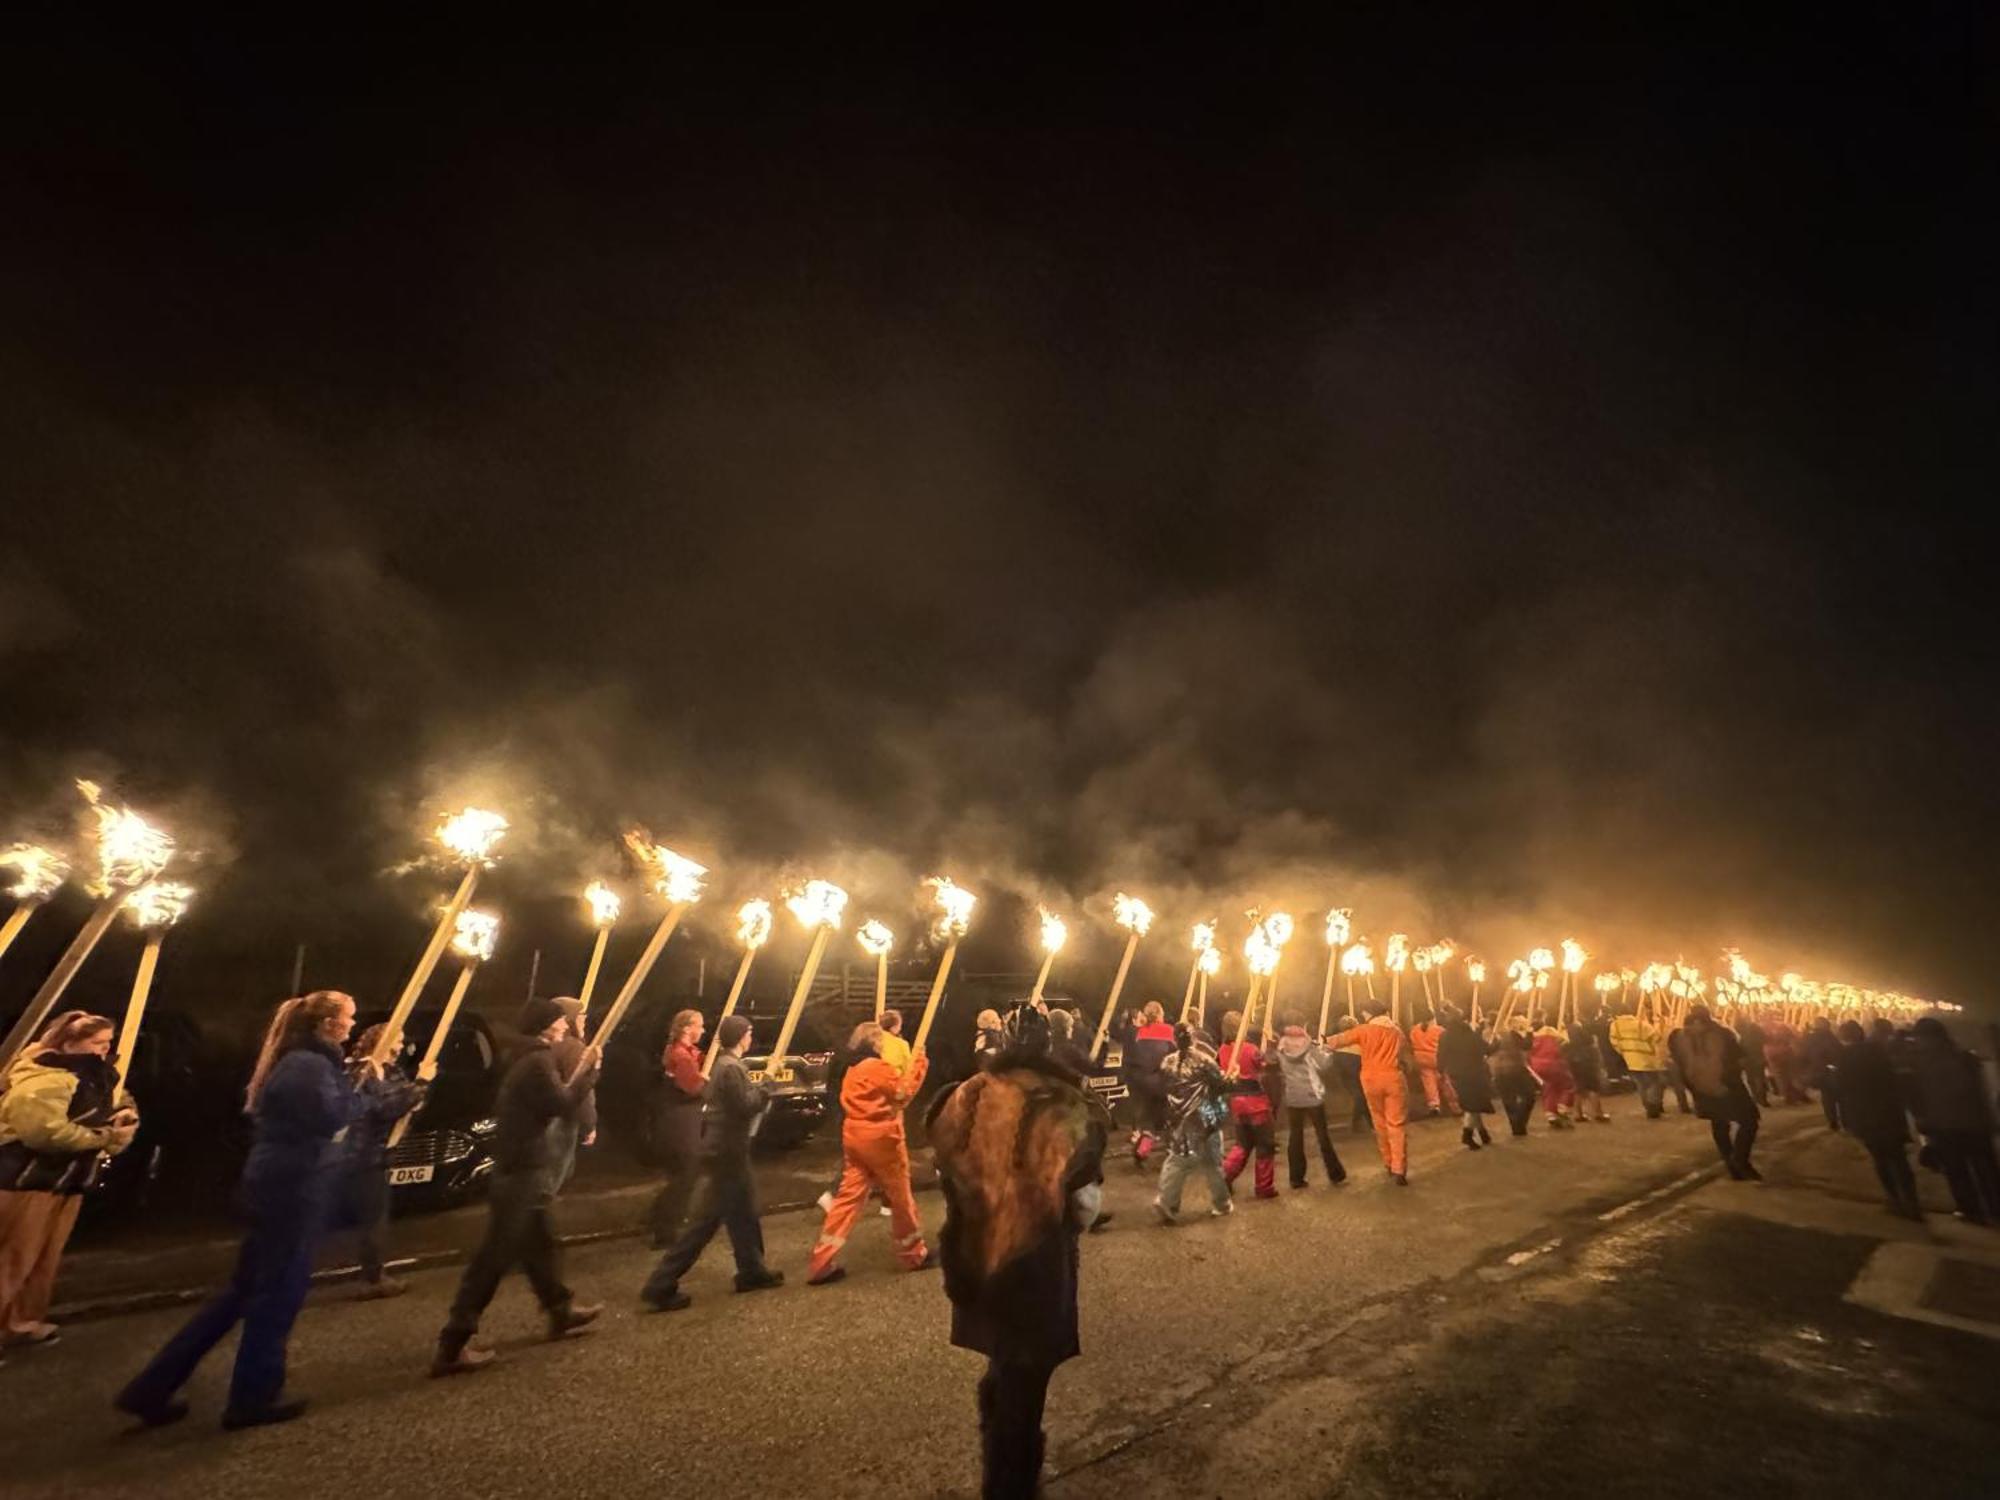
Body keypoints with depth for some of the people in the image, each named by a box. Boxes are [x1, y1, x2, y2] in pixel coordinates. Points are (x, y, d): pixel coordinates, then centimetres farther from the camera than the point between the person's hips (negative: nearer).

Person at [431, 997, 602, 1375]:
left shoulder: (527, 1058, 12)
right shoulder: (538, 1061, -19)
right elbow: (565, 1106, -21)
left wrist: (578, 1070, 12)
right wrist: (587, 1069, -12)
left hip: (520, 1166, 10)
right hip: (523, 1170, -10)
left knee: (539, 1244, 20)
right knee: (494, 1256, -4)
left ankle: (561, 1310, 33)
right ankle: (452, 1347, 2)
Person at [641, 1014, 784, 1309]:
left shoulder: (725, 1064, 11)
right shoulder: (730, 1068, -20)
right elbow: (745, 1106, -20)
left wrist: (758, 1090, 4)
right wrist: (765, 1088, -7)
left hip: (725, 1148, 10)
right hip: (726, 1151, -10)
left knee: (743, 1213, 18)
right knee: (703, 1219, -4)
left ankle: (752, 1272, 29)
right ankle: (661, 1286, 1)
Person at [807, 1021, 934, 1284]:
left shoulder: (853, 1070, 14)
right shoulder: (880, 1067, -14)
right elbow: (903, 1092, -16)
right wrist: (918, 1063, -10)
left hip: (854, 1138, 8)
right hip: (881, 1139, -8)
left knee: (849, 1197, 7)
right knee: (900, 1197, 8)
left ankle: (822, 1263, 2)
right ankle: (915, 1255, 21)